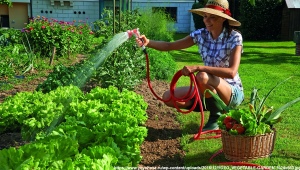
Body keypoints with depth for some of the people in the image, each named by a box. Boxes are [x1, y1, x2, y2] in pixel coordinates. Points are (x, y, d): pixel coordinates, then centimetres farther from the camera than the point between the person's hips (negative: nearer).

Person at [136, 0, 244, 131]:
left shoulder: (234, 37, -18)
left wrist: (197, 68, -35)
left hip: (233, 93, -6)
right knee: (168, 97, -8)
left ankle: (217, 115, -8)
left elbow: (231, 72, -30)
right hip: (210, 89, 6)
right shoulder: (201, 34, -3)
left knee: (202, 76, -36)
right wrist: (148, 42, -25)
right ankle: (216, 107, 6)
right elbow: (170, 46, -6)